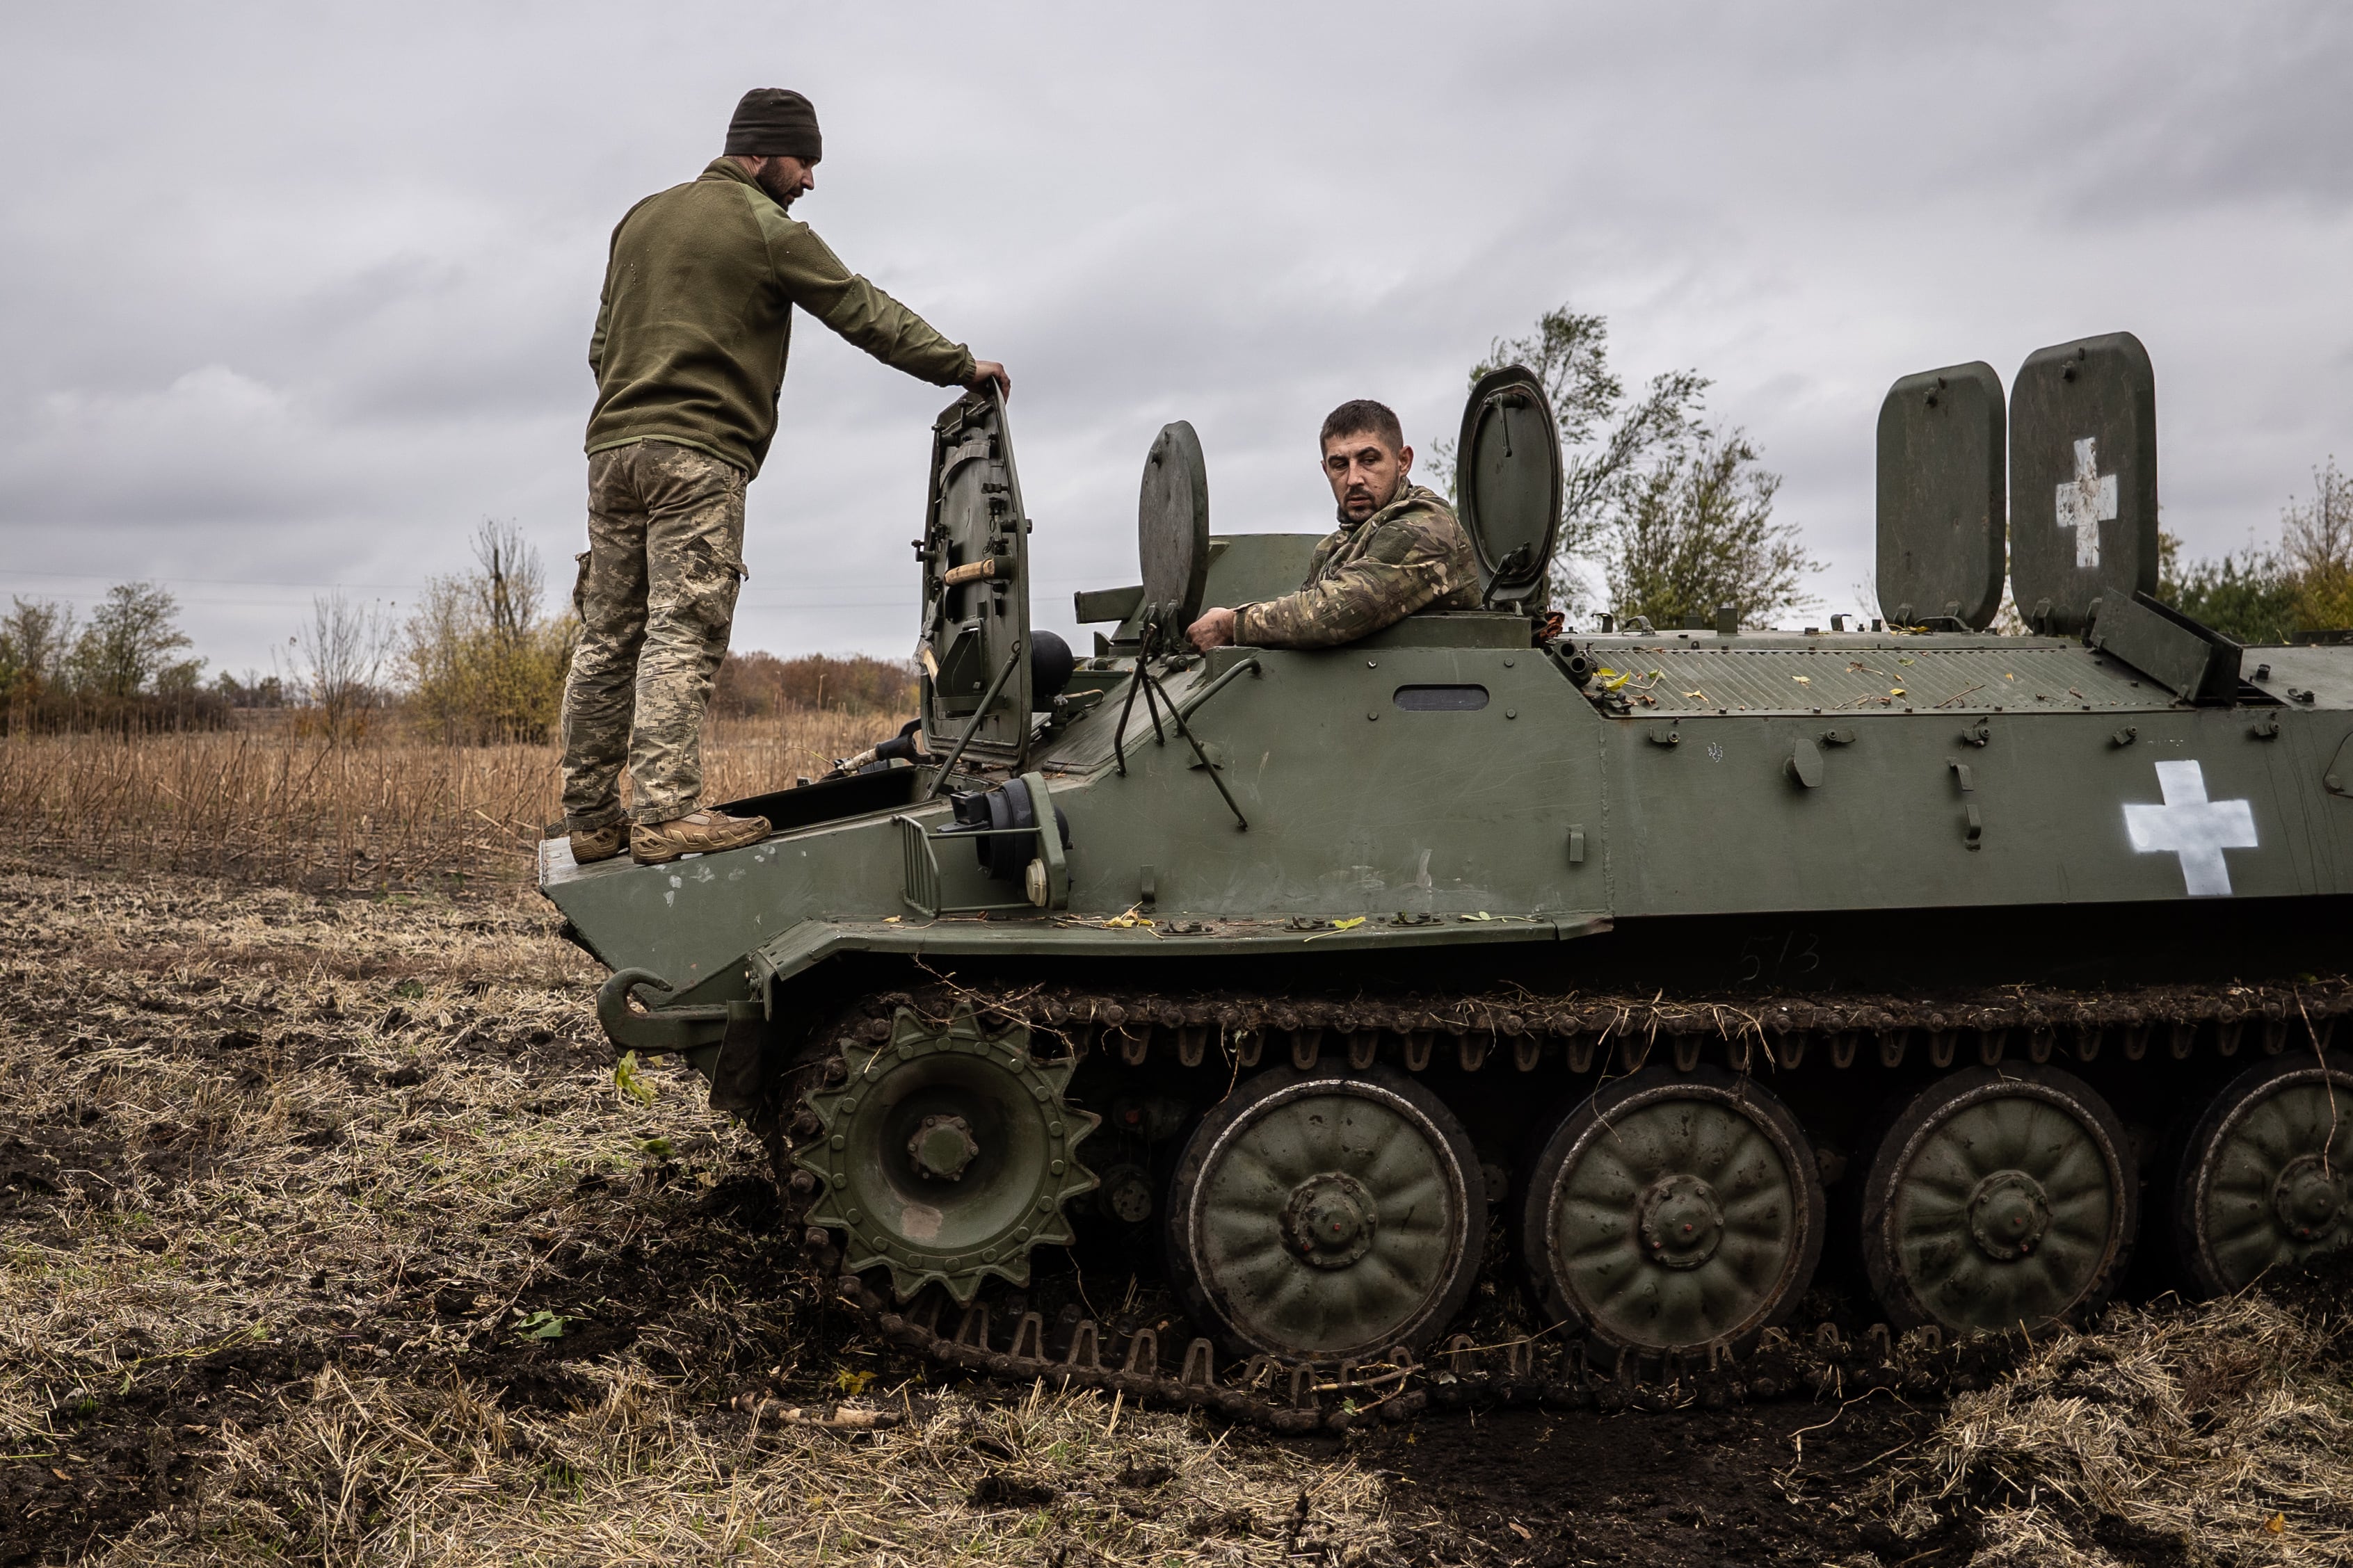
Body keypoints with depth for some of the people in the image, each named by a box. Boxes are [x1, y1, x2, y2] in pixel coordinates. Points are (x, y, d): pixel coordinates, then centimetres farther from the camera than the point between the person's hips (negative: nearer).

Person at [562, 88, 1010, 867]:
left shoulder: (641, 218, 22)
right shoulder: (766, 227, -1)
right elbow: (864, 312, 0)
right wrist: (961, 364, 7)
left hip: (613, 447, 8)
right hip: (697, 457, -8)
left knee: (608, 639, 8)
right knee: (682, 635, -12)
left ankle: (592, 816, 11)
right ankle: (666, 813, -18)